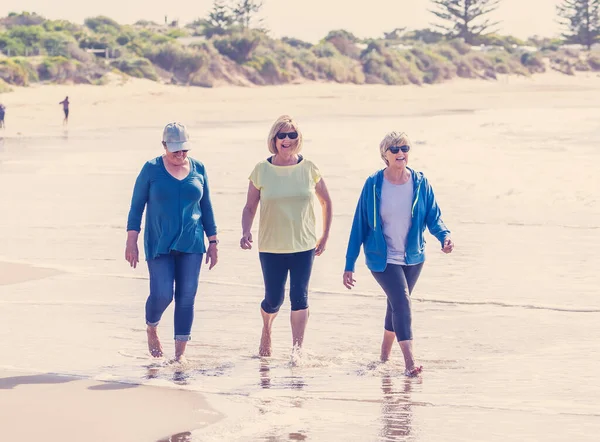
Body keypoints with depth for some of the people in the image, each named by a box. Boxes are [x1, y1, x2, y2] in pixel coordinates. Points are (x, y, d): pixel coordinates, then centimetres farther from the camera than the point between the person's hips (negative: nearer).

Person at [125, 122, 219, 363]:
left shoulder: (198, 169, 6)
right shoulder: (152, 169, -2)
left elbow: (206, 207, 13)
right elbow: (137, 205, 0)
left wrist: (213, 242, 11)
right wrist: (131, 241, -7)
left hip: (191, 244, 3)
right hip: (159, 244, -2)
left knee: (186, 297, -1)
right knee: (162, 294, -11)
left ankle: (180, 352, 7)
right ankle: (151, 329, 21)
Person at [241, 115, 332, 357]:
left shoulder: (308, 169, 0)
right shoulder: (261, 170, -2)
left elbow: (326, 202, 12)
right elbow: (249, 207, 3)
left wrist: (325, 237, 10)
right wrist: (246, 232, -15)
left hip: (304, 246, 0)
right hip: (271, 247, 0)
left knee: (299, 297, -8)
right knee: (273, 300, 6)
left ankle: (297, 349, -4)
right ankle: (266, 330, 38)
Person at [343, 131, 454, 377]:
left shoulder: (420, 183, -2)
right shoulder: (374, 185, -9)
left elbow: (433, 216, 1)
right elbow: (360, 224, -4)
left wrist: (444, 235, -23)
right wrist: (349, 264, -5)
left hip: (412, 257, 4)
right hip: (382, 257, -4)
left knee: (397, 305, 15)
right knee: (402, 302, -20)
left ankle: (384, 357, 35)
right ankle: (409, 362, -25)